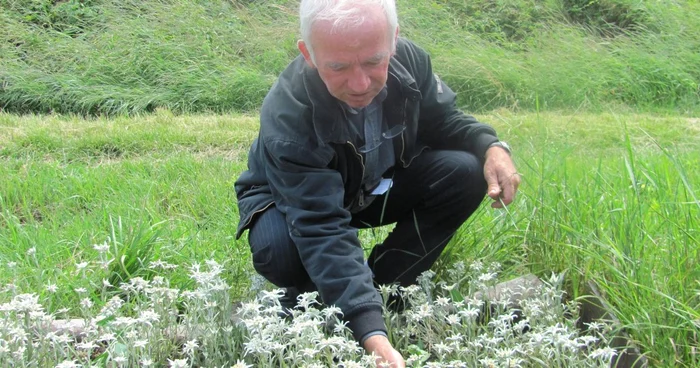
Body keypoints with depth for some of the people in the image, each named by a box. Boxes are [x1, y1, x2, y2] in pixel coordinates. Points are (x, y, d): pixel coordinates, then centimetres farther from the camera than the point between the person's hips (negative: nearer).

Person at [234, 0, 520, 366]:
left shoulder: (409, 60, -23)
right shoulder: (287, 117, -39)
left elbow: (443, 121, -2)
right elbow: (323, 230, -44)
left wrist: (490, 147, -25)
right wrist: (370, 331, -54)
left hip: (379, 185, 5)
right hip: (291, 199, -4)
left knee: (465, 174, -19)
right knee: (279, 250, -38)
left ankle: (382, 286, -6)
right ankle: (312, 300, 0)